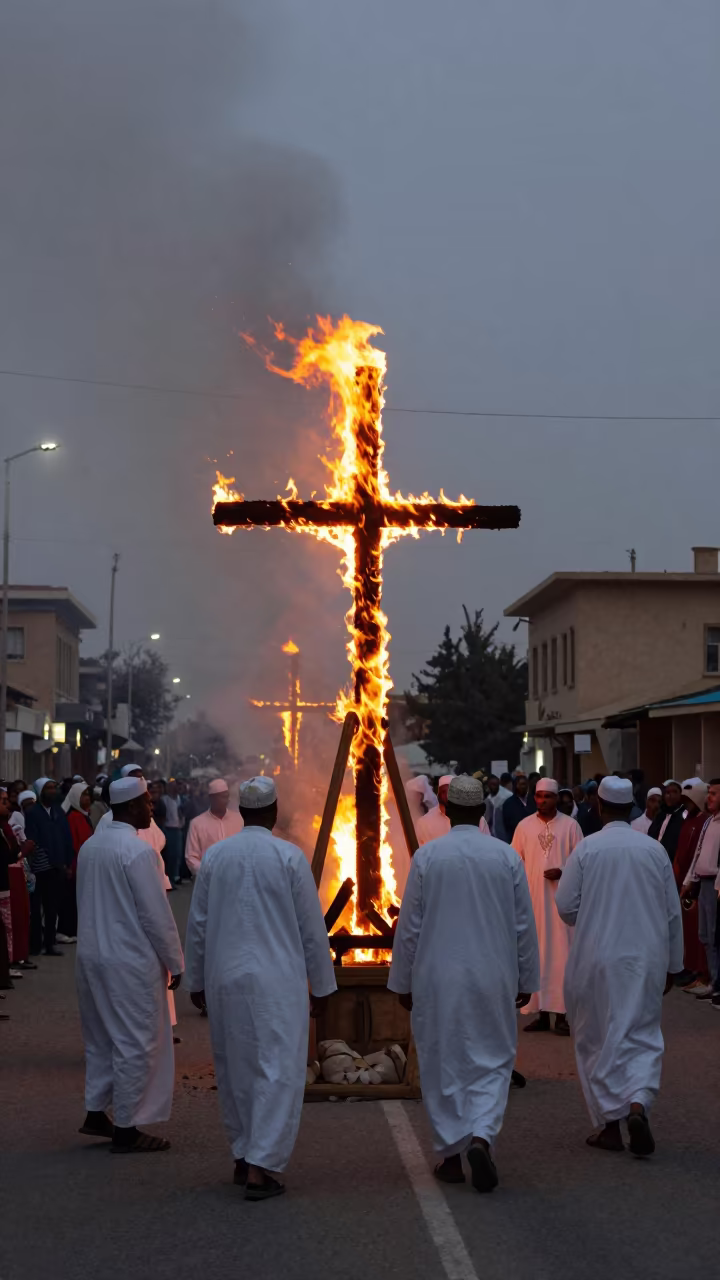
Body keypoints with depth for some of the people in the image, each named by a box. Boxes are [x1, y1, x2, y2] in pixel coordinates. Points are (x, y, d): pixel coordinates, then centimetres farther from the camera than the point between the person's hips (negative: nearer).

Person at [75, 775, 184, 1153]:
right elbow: (156, 915, -16)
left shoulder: (90, 846, 6)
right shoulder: (138, 851, -18)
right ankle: (125, 1129, 8)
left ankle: (96, 1113, 26)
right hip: (131, 962, -8)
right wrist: (175, 963, -6)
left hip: (91, 955, 8)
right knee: (135, 1043, 2)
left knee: (101, 1037, 19)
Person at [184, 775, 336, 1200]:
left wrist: (197, 981, 19)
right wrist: (321, 986, 6)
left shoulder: (214, 856, 2)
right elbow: (312, 927, -3)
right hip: (277, 981, -4)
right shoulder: (289, 857, -8)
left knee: (236, 1069, 15)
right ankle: (260, 1166, -9)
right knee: (278, 1069, -2)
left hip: (225, 979, 4)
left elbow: (198, 925, 8)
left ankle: (245, 1156, 23)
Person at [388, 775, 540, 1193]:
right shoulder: (508, 856, -3)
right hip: (493, 978, 1)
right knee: (493, 1060, 10)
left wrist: (404, 982, 8)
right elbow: (524, 925, 2)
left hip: (438, 979, -1)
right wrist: (526, 981, 12)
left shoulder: (427, 857, -7)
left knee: (443, 1064, 10)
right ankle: (481, 1137, -10)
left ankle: (452, 1155, 14)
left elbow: (409, 926, -3)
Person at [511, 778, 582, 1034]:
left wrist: (562, 872, -15)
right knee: (535, 954, 3)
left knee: (561, 953, -3)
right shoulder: (524, 826, 5)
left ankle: (562, 1014, 1)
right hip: (532, 899, 2)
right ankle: (541, 1012, 9)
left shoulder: (570, 825, 1)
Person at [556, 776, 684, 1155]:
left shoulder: (586, 849, -9)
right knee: (642, 1036, 10)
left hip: (596, 960, -1)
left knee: (599, 1040, 9)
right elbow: (672, 912, 4)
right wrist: (672, 964, 14)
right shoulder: (654, 850, -2)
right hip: (646, 959, 2)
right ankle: (638, 1104, -13)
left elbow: (565, 907, -6)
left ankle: (610, 1124, 12)